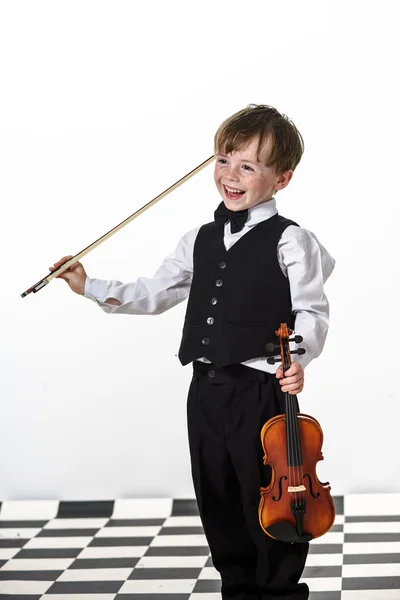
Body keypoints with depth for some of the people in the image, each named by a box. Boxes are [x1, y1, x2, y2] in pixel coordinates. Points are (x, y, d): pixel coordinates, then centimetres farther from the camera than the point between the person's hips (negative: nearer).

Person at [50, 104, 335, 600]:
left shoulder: (289, 241, -8)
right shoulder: (201, 241, 12)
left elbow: (311, 311, -11)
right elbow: (154, 293, 18)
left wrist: (298, 357, -28)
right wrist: (90, 288, 11)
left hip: (261, 390, -6)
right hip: (206, 390, 7)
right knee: (217, 502, 15)